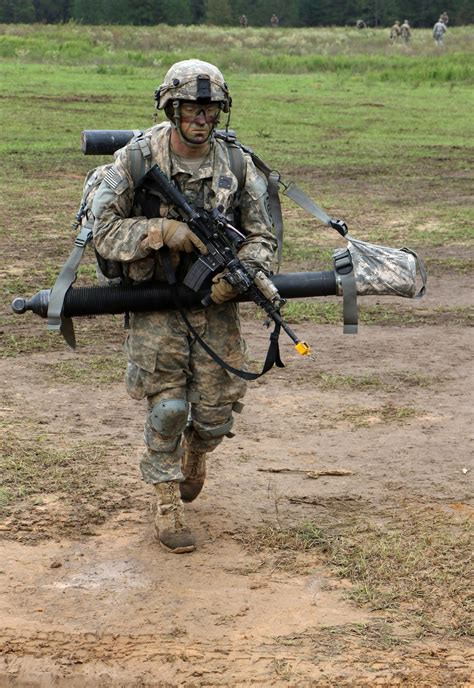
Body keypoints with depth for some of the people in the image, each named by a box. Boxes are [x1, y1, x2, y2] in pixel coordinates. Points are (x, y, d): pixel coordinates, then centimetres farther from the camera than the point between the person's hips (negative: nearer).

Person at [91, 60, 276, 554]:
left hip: (215, 300, 2)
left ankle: (195, 452, 40)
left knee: (216, 414, 4)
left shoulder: (237, 165, -2)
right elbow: (102, 230, -9)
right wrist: (163, 230, -23)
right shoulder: (136, 159, -9)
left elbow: (262, 236, 2)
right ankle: (167, 504, 14)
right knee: (167, 407, -5)